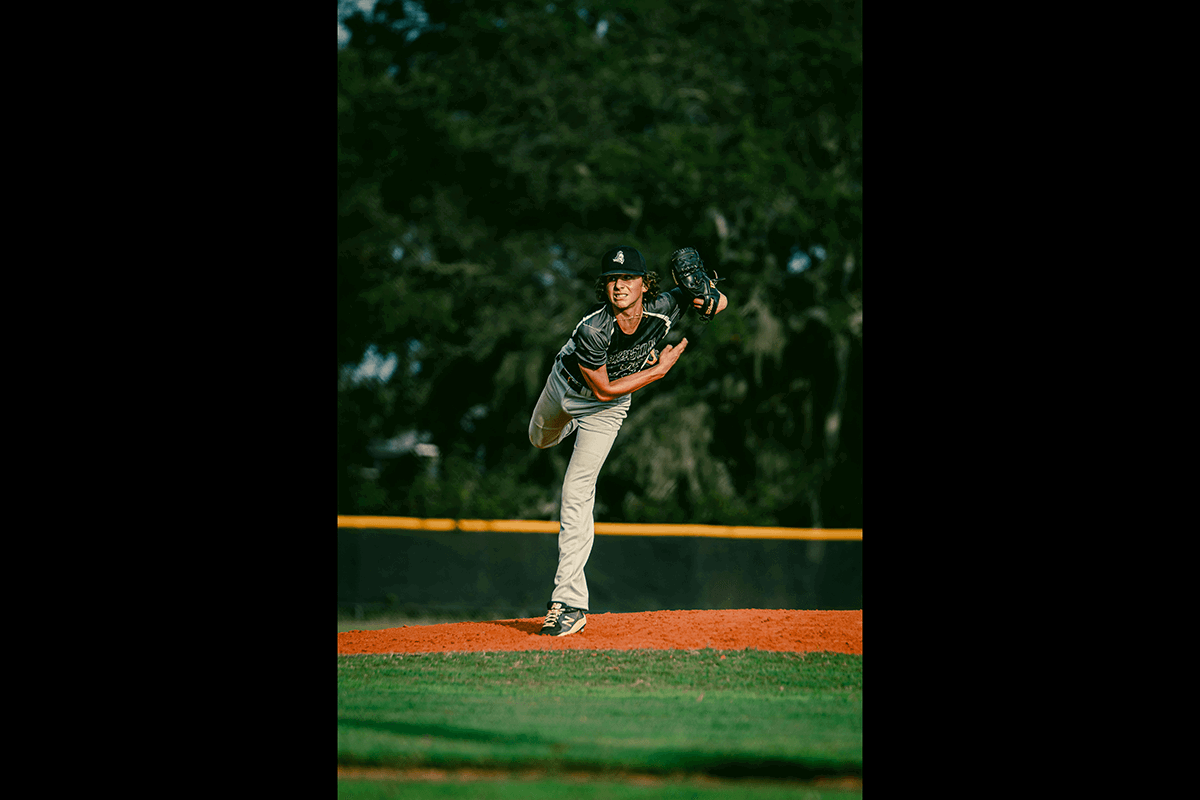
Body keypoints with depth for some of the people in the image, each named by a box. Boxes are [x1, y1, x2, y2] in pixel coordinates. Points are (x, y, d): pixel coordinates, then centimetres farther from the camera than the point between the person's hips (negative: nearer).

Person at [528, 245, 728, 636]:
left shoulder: (664, 308, -31)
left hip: (606, 411, 0)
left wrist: (707, 297, -38)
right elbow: (603, 388, -28)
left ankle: (569, 601, -10)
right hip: (566, 383, 0)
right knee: (540, 441, 31)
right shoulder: (592, 331, -39)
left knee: (576, 494, -11)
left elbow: (719, 303, -14)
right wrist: (659, 370, -27)